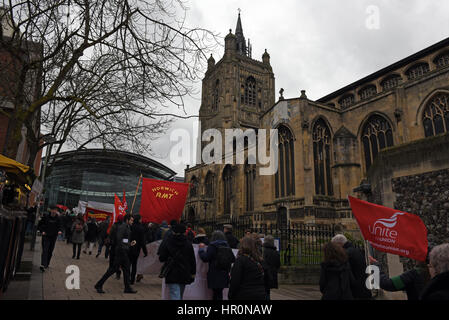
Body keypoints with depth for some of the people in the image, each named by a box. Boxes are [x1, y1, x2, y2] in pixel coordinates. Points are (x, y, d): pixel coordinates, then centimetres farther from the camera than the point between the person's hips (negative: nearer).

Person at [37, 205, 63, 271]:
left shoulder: (57, 219, 2)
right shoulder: (46, 217, -5)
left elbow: (60, 226, 7)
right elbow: (39, 225, 5)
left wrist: (60, 230, -13)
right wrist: (42, 231, -9)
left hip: (53, 237, 3)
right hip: (46, 236, -3)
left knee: (50, 252, 11)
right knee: (45, 251, -13)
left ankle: (47, 264, 25)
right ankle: (43, 265, -18)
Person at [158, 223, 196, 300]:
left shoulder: (167, 243, -7)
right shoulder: (188, 244, 0)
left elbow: (162, 258, -3)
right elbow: (193, 261, 5)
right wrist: (193, 273, 14)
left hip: (172, 275, -3)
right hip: (184, 275, 3)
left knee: (175, 296, -5)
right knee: (180, 296, 19)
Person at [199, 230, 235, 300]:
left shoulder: (212, 247, -10)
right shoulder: (227, 247, 6)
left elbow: (205, 258, -14)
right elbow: (233, 260, 10)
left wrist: (201, 248, -1)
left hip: (215, 276, -5)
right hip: (224, 276, 5)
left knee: (217, 295, -1)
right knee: (219, 293, 14)